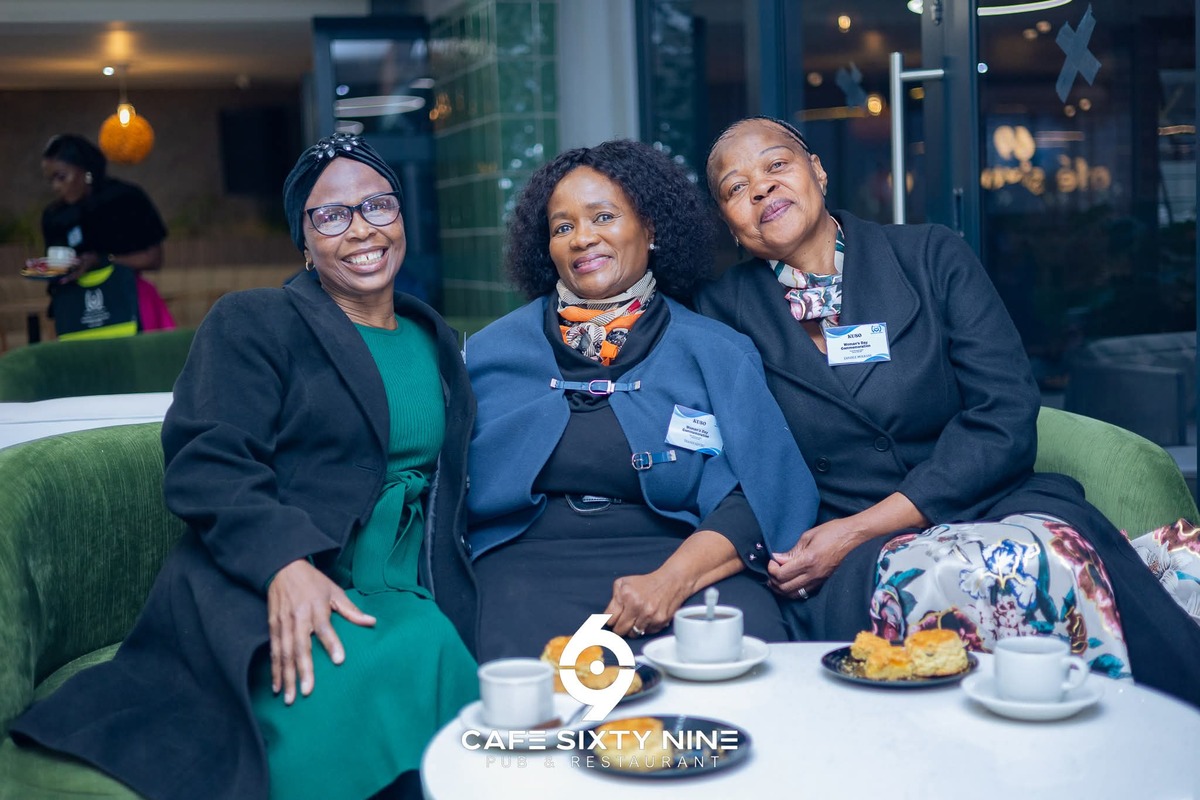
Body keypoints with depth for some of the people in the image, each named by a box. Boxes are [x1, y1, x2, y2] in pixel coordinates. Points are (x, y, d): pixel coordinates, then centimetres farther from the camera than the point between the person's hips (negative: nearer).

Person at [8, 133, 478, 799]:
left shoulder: (438, 343, 22)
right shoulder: (253, 322, 6)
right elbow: (205, 464, -7)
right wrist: (285, 562, -24)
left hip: (399, 594, 5)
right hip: (257, 592, -4)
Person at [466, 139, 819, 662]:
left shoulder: (717, 352, 12)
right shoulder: (490, 352, 17)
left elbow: (763, 493, 1)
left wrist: (673, 579, -15)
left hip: (680, 556, 0)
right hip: (529, 559, 0)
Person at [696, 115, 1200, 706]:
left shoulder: (932, 257, 8)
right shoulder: (725, 308, 11)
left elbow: (1007, 416, -2)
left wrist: (862, 526, -10)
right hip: (851, 564, -1)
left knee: (1053, 559, -33)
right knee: (941, 578, -35)